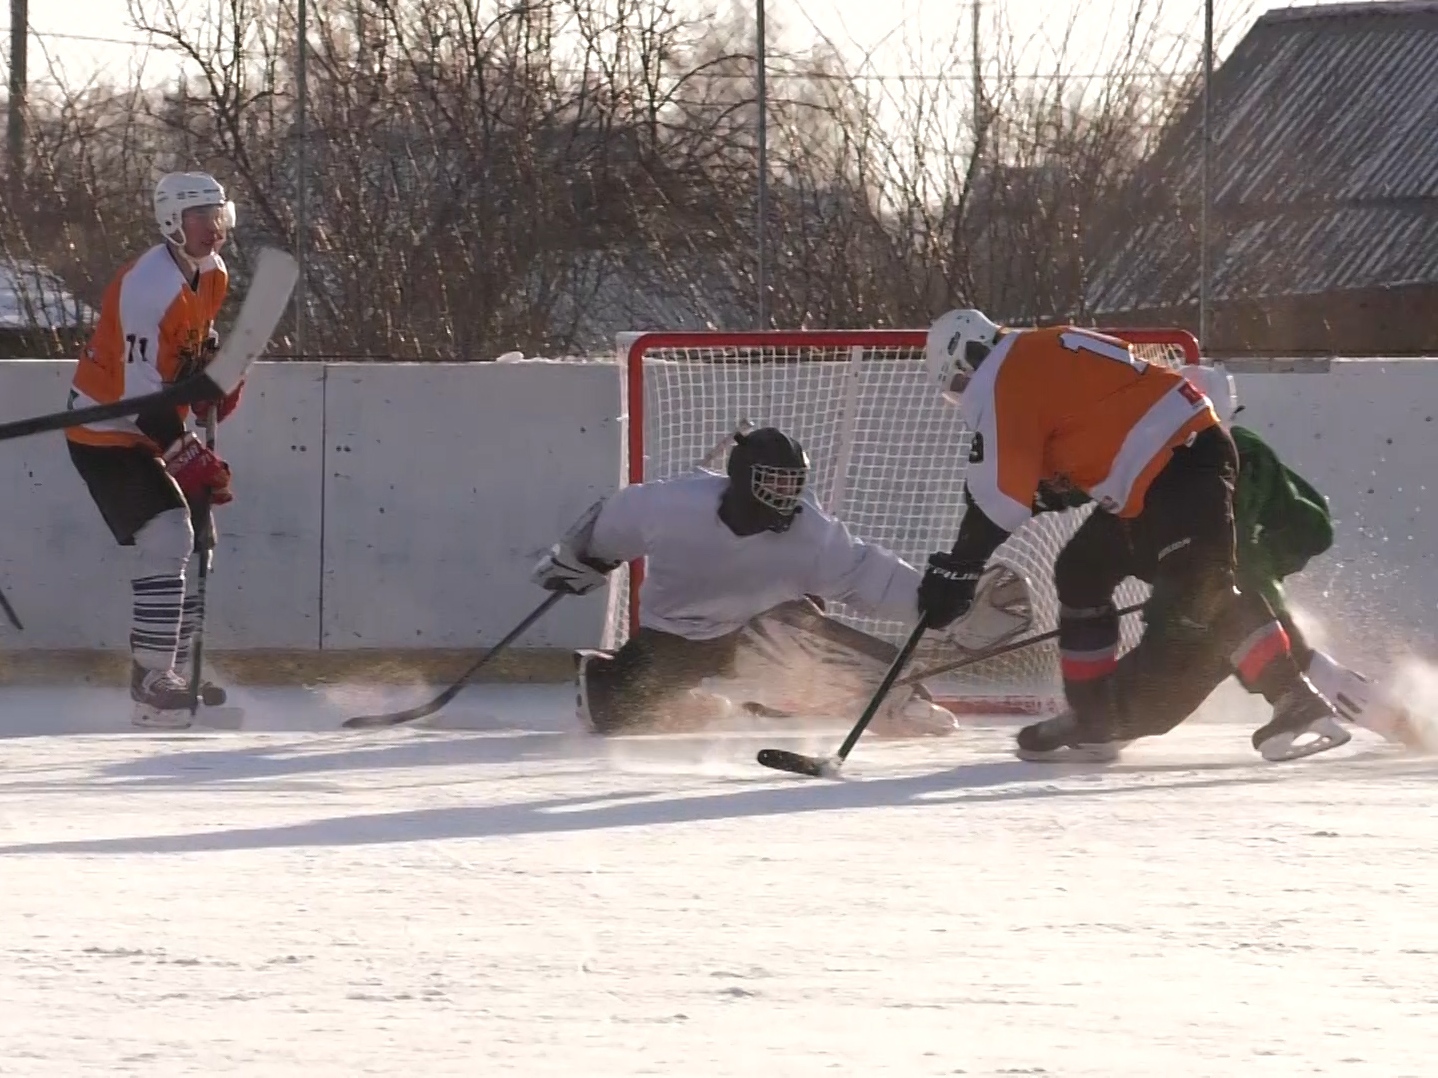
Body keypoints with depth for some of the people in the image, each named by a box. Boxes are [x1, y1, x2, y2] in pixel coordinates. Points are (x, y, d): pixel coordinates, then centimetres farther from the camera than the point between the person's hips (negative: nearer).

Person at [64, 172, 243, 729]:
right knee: (167, 537, -21)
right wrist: (188, 457, -34)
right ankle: (151, 685, -20)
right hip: (105, 430, -10)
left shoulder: (213, 273, 2)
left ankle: (172, 671, 24)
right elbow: (141, 391, -30)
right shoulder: (149, 285, -27)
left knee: (196, 541, 11)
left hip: (156, 427, 10)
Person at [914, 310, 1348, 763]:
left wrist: (956, 571, -5)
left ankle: (1299, 705, -30)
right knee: (1082, 573, 16)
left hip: (1183, 466, -11)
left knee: (1199, 596, -23)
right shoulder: (1041, 356, 22)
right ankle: (1094, 717, 23)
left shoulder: (1003, 380, -7)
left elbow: (999, 494, -11)